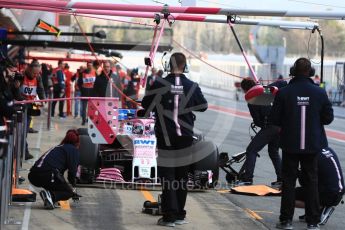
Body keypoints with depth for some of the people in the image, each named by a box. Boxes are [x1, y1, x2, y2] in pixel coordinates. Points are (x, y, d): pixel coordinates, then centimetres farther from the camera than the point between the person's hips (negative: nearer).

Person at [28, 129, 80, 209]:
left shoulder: (58, 148, 31)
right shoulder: (73, 150, 9)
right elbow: (72, 170, 0)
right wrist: (73, 184, 18)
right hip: (48, 175, -8)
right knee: (69, 192, 8)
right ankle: (51, 196, -19)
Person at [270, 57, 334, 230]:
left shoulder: (284, 93, -11)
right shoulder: (319, 93, -8)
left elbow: (274, 119, -10)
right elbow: (328, 117, -3)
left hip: (290, 144, -1)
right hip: (312, 145, 1)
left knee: (288, 182, 8)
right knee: (311, 182, 10)